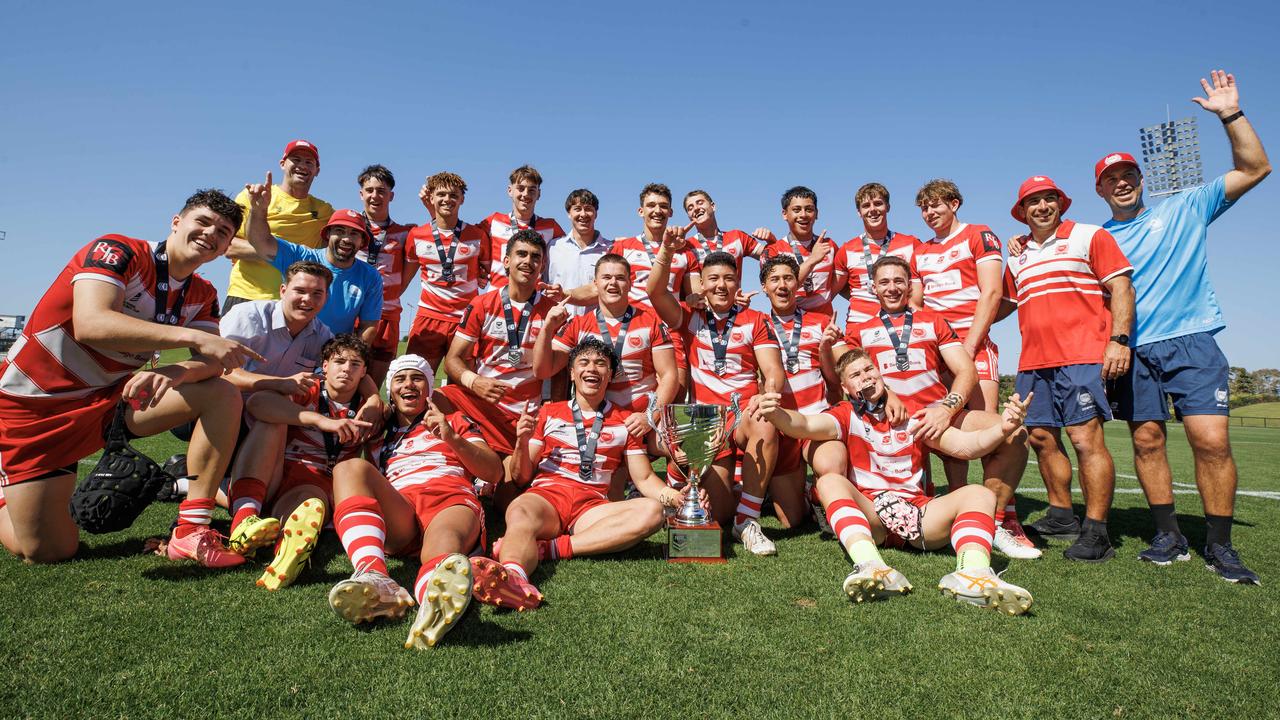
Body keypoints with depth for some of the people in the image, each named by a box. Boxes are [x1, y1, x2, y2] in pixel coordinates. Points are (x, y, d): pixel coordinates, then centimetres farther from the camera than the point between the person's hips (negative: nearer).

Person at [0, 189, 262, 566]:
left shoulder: (203, 295, 2)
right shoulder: (117, 251, -17)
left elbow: (212, 362, -11)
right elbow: (90, 325, -34)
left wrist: (174, 372, -33)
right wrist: (193, 337, -40)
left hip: (115, 395, 5)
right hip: (36, 404, -5)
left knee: (223, 395, -17)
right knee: (49, 552, -6)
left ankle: (191, 531, -17)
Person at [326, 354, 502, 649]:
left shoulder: (455, 422, 31)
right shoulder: (378, 436, 35)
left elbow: (495, 473, 17)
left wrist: (452, 438, 4)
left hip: (451, 500, -2)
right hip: (396, 516, 2)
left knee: (443, 541, -38)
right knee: (351, 467, -27)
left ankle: (434, 605, -75)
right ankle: (374, 578, -51)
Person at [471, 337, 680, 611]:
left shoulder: (624, 422, 18)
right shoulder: (549, 413, 17)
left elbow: (645, 479, 14)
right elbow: (522, 477, 14)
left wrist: (675, 496, -7)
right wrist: (522, 442, -6)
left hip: (592, 505, 1)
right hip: (545, 495, -1)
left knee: (653, 511, -28)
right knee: (519, 511, -36)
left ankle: (546, 549, -36)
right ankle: (512, 576, -67)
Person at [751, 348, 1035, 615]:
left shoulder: (913, 416, 17)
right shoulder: (846, 415, 9)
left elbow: (965, 445, 6)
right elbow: (806, 425, -12)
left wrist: (1002, 429, -16)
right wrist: (774, 413, -35)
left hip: (919, 512, 3)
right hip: (868, 517, -2)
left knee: (979, 494, -17)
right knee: (829, 481, -28)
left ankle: (972, 571, -47)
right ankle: (871, 566, -51)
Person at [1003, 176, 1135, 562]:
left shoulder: (1090, 236, 3)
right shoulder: (1017, 256, 18)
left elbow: (1121, 288, -4)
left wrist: (1119, 339, -14)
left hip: (1082, 357, -6)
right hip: (1032, 362, 6)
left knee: (1086, 438, -10)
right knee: (1042, 437, 9)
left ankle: (1096, 532, -5)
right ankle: (1061, 515, 24)